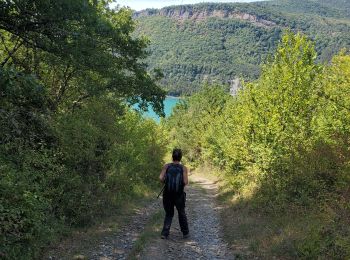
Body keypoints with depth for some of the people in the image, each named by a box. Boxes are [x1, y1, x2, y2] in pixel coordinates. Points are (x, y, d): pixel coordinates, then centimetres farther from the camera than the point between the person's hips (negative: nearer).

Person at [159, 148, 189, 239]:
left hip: (167, 195, 1)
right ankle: (185, 233, 32)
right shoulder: (183, 168, -7)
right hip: (179, 195, -1)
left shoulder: (166, 166, -4)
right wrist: (181, 183, 6)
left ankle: (165, 233, 6)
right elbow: (186, 182, -16)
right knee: (181, 213, 23)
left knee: (168, 214, 19)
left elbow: (161, 178, -14)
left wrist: (166, 182, 6)